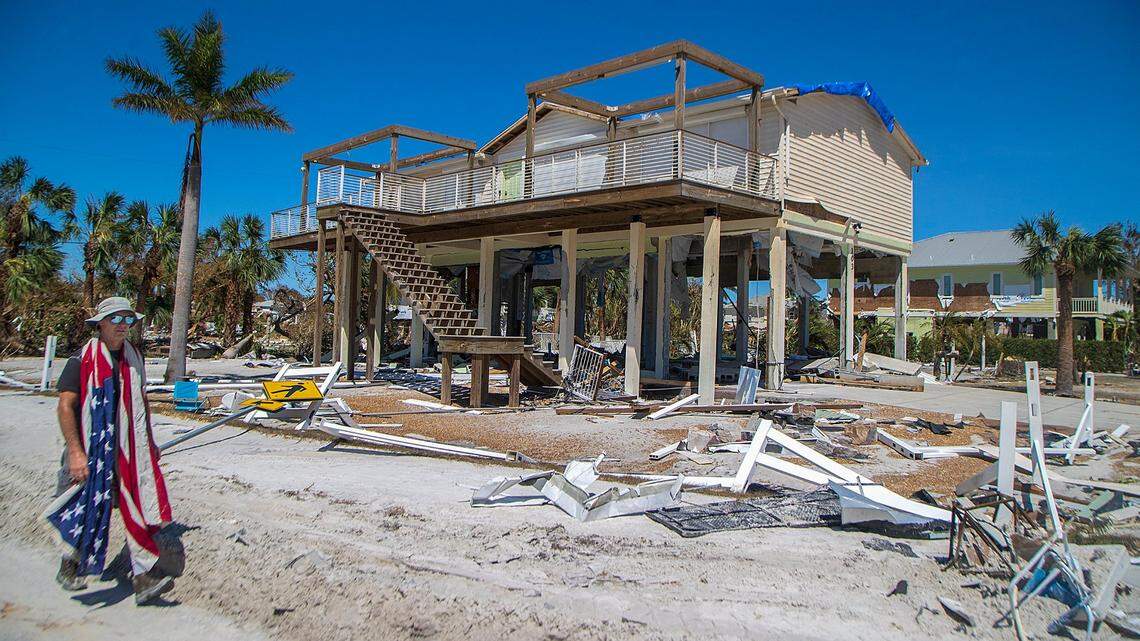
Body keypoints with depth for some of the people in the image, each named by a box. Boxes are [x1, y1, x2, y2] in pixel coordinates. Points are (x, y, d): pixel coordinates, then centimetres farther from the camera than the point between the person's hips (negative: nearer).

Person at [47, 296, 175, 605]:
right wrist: (75, 451, -19)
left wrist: (149, 440, 22)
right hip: (92, 448, -4)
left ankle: (143, 578, -5)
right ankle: (69, 567, 34)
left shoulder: (133, 358, 11)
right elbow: (65, 407, -13)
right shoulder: (82, 360, -8)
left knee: (139, 509, -5)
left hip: (129, 447, 4)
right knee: (86, 510, 9)